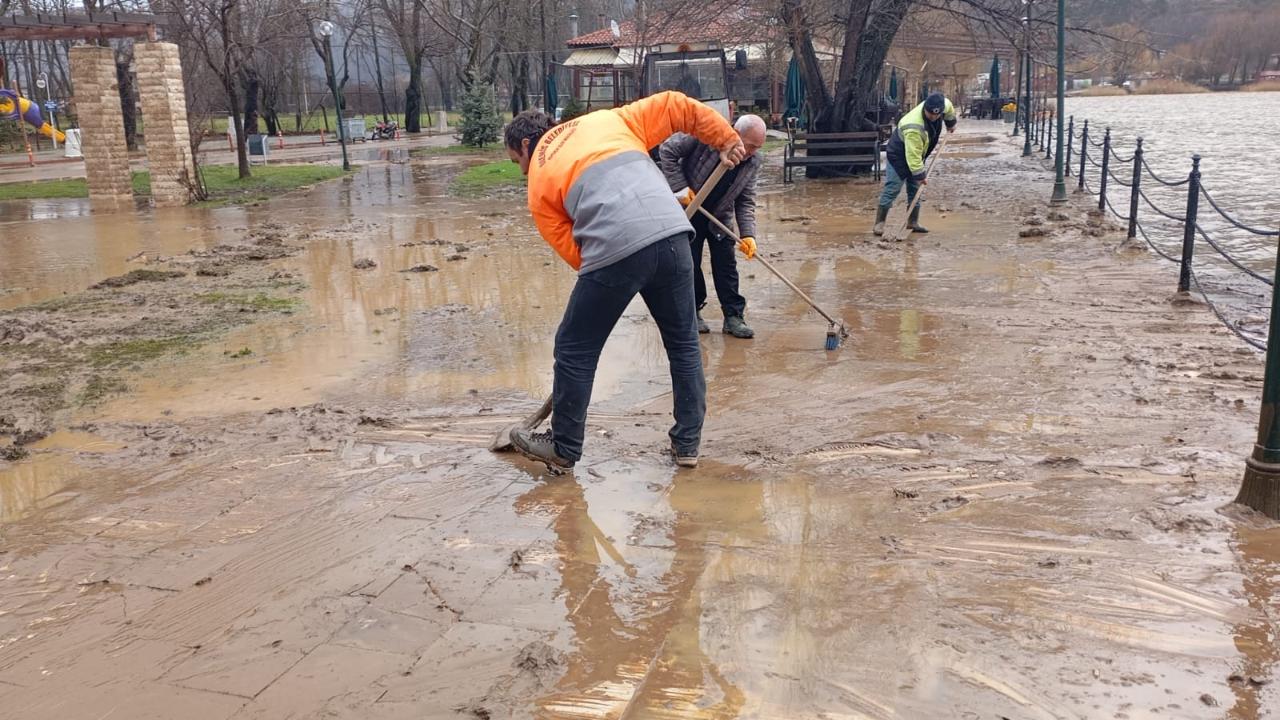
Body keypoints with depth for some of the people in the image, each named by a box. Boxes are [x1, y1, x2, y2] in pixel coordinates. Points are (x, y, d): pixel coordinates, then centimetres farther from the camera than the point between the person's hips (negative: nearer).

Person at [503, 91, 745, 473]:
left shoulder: (539, 180, 19)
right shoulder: (608, 120, 27)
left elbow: (569, 247, 15)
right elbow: (675, 107, 22)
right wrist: (726, 138, 29)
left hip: (612, 250, -3)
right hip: (671, 232, 4)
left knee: (575, 351, 14)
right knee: (684, 343, 19)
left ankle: (564, 449, 27)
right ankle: (688, 443, 29)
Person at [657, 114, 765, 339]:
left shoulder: (753, 163, -10)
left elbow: (746, 201, -7)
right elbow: (667, 150, -19)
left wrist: (748, 234, -20)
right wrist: (680, 187, -24)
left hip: (719, 215, 4)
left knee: (726, 265, 1)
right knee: (690, 263, 1)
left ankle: (733, 316, 7)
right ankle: (692, 310, 18)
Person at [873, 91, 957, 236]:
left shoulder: (941, 105, -17)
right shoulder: (914, 128, -40)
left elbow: (949, 108, 11)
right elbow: (913, 156, -34)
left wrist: (951, 123, 24)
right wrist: (920, 176, -28)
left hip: (916, 155, 8)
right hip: (899, 155, -8)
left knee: (915, 188, 10)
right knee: (892, 189, -12)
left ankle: (913, 222, 17)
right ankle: (879, 223, -9)